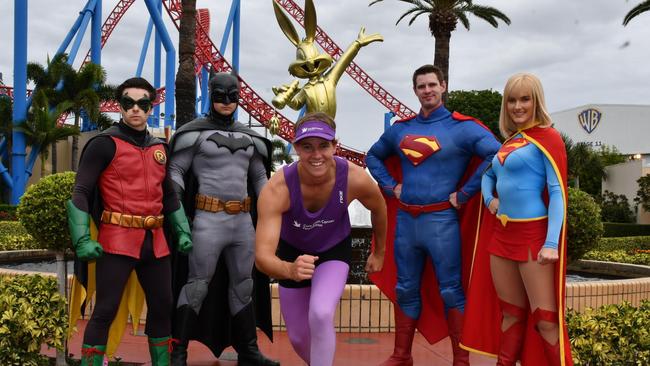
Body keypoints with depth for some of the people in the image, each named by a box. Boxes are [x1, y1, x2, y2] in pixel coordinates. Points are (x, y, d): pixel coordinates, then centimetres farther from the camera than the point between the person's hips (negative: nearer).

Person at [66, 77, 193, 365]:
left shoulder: (159, 148, 14)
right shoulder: (105, 144, -4)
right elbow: (81, 193, -9)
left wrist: (183, 232, 14)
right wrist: (82, 240, -18)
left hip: (155, 241, 6)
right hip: (117, 241, -6)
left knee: (162, 307, 13)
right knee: (105, 311, -4)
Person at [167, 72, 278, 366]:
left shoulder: (248, 136, 14)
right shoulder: (195, 132, -1)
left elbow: (260, 177, 20)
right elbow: (175, 170, -4)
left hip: (243, 221, 6)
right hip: (208, 220, -6)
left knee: (243, 286, 12)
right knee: (197, 285, -5)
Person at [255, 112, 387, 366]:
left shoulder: (355, 179, -31)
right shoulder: (277, 189, -36)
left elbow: (379, 209, -6)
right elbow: (262, 255, -41)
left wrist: (379, 252, 7)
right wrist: (289, 270, -62)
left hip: (334, 250, 0)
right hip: (293, 253, 1)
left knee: (321, 316, -29)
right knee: (298, 338, 13)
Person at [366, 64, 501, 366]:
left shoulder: (461, 127, -6)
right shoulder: (400, 129, 11)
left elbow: (496, 155, -18)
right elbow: (373, 156, 26)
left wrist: (463, 194, -16)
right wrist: (390, 186, 11)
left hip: (441, 220, -5)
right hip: (404, 220, 5)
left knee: (451, 292, 1)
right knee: (405, 290, 13)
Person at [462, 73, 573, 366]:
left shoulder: (546, 137, -7)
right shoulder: (510, 140, 15)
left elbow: (557, 193, -14)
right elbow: (488, 174, 32)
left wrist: (551, 243, -21)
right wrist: (489, 199, 10)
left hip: (533, 234, -8)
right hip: (502, 233, 8)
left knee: (544, 319, -7)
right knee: (510, 313, 15)